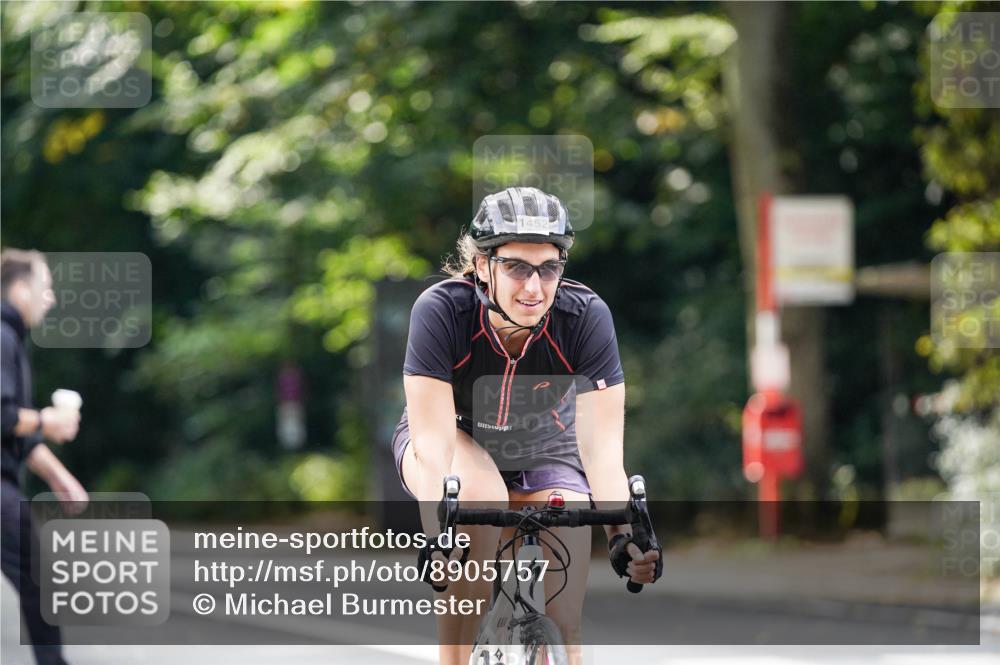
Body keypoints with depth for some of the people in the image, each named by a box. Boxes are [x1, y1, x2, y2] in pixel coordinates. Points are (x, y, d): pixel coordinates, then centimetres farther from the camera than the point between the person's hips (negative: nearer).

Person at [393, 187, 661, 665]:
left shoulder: (586, 317, -28)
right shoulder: (441, 310, -31)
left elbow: (602, 448, -30)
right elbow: (432, 444, -36)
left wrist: (623, 533, -46)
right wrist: (438, 532, -51)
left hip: (544, 458, 2)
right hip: (453, 444, -2)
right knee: (480, 495, -37)